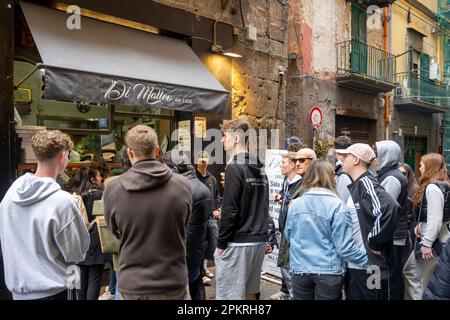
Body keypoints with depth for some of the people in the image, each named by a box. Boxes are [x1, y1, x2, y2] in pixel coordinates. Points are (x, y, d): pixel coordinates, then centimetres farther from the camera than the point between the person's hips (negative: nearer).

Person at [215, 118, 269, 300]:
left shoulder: (235, 167, -14)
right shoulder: (260, 167, 12)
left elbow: (229, 210, -18)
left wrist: (221, 244, -10)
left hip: (238, 243, -8)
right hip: (259, 241, 8)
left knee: (232, 295, 2)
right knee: (250, 292, 18)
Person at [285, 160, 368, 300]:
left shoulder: (295, 204, -2)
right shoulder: (336, 205, -13)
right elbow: (344, 246, -14)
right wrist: (369, 260, -2)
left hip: (299, 270, 3)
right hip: (329, 272, -2)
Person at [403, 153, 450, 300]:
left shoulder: (432, 188, -19)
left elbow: (435, 220, -24)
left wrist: (427, 243, -21)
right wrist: (420, 225, 6)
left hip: (432, 241, -10)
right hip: (434, 239, 10)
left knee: (411, 273, 0)